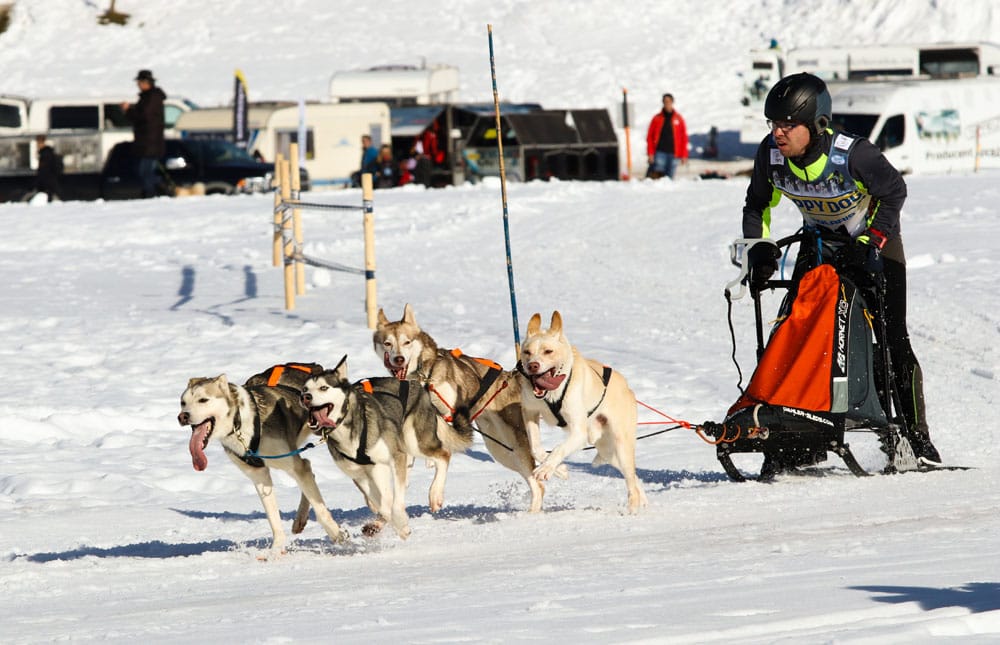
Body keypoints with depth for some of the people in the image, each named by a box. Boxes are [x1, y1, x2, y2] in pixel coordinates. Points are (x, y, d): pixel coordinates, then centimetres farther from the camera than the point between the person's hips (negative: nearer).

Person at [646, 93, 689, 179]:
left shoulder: (678, 118, 9)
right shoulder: (657, 118, 7)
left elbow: (684, 138, 9)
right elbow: (650, 137, 6)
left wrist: (684, 155, 2)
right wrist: (650, 153, -4)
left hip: (673, 153, 1)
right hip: (660, 152, -1)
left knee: (669, 178, 2)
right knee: (656, 175, -15)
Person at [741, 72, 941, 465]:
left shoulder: (853, 155, -32)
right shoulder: (771, 154, -18)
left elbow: (893, 192, -16)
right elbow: (757, 207, 0)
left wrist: (869, 244, -22)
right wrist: (760, 251, -11)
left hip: (876, 239, -4)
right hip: (819, 244, 5)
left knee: (892, 339, -10)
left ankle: (916, 439, -2)